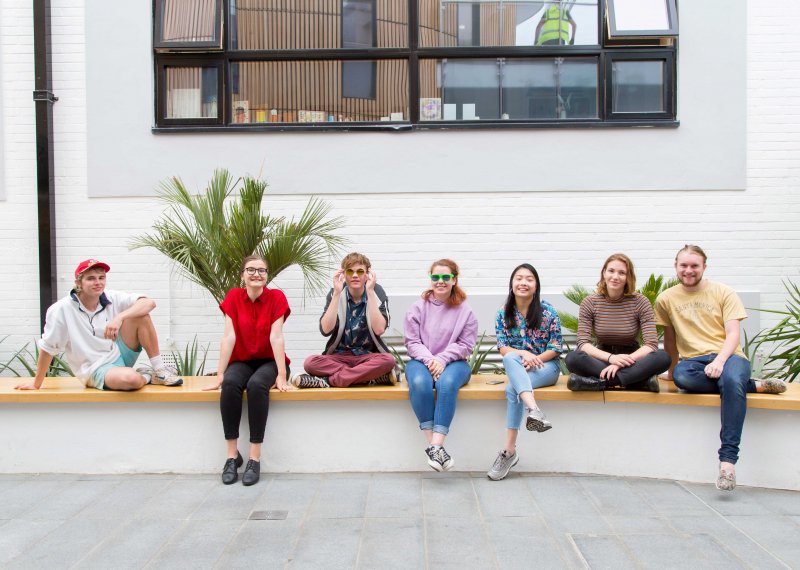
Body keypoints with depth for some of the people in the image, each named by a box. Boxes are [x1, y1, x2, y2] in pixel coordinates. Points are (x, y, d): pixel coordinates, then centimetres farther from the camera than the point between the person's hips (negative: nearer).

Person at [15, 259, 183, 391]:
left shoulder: (112, 298, -5)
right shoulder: (62, 309, -14)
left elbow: (149, 303, -17)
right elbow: (47, 348, -6)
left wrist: (120, 317, -32)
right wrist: (36, 384, 1)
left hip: (120, 353, 5)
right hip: (96, 370, -4)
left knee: (140, 314, -18)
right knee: (130, 379, -38)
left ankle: (159, 369, -9)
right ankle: (146, 376, 0)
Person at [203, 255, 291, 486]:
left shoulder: (276, 297, -10)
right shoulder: (234, 296, -5)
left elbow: (276, 337, -17)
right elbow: (228, 337, -11)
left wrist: (281, 375, -23)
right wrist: (220, 375, -16)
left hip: (269, 361, -2)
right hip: (242, 361, 2)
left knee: (257, 385, -35)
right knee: (230, 384, -32)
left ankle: (255, 458, -28)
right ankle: (232, 454, -23)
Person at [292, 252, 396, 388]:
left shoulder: (377, 292, -4)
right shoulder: (336, 293, -1)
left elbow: (379, 330, -19)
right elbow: (326, 330, -15)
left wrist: (370, 291, -20)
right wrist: (337, 293, -19)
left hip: (368, 356, -1)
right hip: (339, 356, 1)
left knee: (388, 360, -34)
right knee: (310, 362, -28)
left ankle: (328, 380, -26)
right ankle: (378, 376, -26)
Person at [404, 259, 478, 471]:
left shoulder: (464, 310, 5)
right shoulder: (418, 307, 7)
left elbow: (465, 345, 1)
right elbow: (412, 342, 3)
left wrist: (442, 359, -14)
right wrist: (428, 359, -15)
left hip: (453, 361, -1)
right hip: (422, 360, 1)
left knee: (447, 383, -36)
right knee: (419, 383, -35)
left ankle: (436, 445, -38)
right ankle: (432, 444, -30)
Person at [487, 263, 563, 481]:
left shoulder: (548, 311, -4)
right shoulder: (503, 313, 4)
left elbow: (556, 348, -4)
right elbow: (503, 348, -2)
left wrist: (534, 359, -21)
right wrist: (523, 353, -24)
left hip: (546, 366, -3)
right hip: (517, 367, 3)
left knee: (513, 389, -34)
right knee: (510, 358, -36)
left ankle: (510, 450, -37)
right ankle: (534, 410, -54)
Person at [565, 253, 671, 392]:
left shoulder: (640, 302, -7)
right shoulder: (589, 303, -5)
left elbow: (651, 344, -15)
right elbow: (583, 343, -12)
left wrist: (621, 363, -29)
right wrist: (611, 357, -30)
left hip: (631, 360, 0)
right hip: (602, 360, 0)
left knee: (663, 357, -30)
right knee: (572, 358, -32)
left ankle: (599, 381, -30)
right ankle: (641, 379, -28)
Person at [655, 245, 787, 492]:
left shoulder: (723, 292, 5)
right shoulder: (666, 299, 10)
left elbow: (733, 334, -3)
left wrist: (719, 361, -20)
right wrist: (672, 369, 24)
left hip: (727, 356, -1)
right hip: (693, 360, 1)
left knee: (732, 380, -39)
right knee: (681, 377, -38)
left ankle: (728, 459, -38)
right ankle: (752, 385, -21)